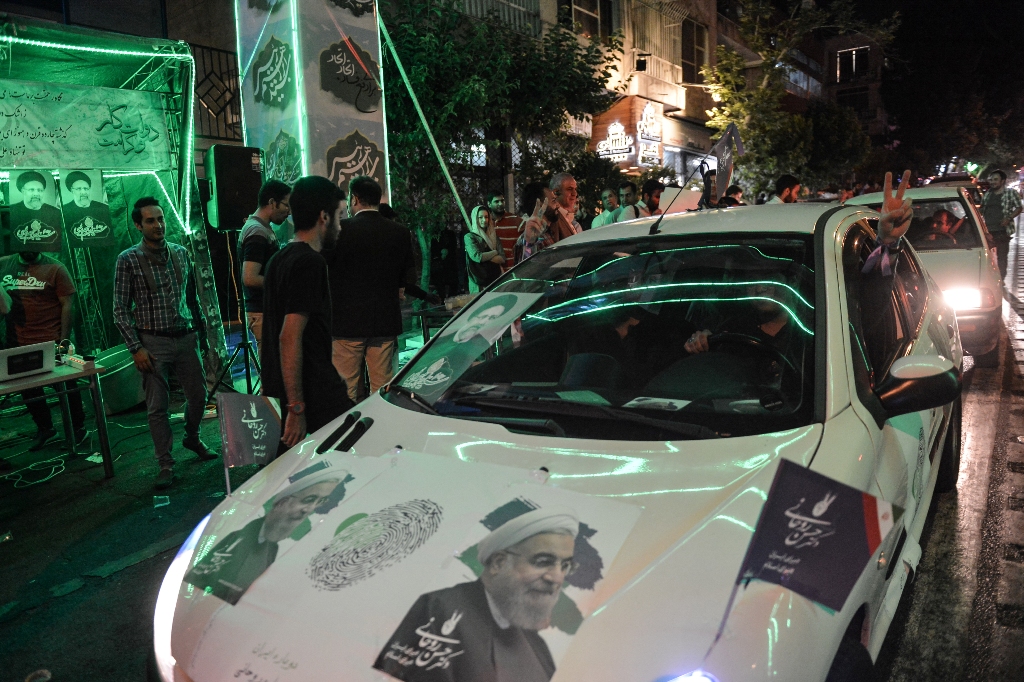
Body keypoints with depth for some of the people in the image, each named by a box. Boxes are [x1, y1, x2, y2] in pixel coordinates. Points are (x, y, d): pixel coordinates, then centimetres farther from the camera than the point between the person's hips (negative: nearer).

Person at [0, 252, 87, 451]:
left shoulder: (55, 268, -7)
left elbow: (67, 305, -8)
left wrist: (64, 339, -13)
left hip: (51, 342, -4)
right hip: (19, 344, 5)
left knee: (65, 386, 7)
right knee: (28, 389, 16)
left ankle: (77, 428, 23)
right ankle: (44, 429, 35)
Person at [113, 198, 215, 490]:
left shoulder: (181, 253, 7)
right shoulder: (128, 260, -5)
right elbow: (121, 310, -5)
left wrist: (202, 332, 15)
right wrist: (136, 348, -11)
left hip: (185, 338, 4)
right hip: (153, 342, -4)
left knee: (199, 395, 12)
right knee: (157, 407, 0)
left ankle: (192, 438, 39)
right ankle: (165, 464, 11)